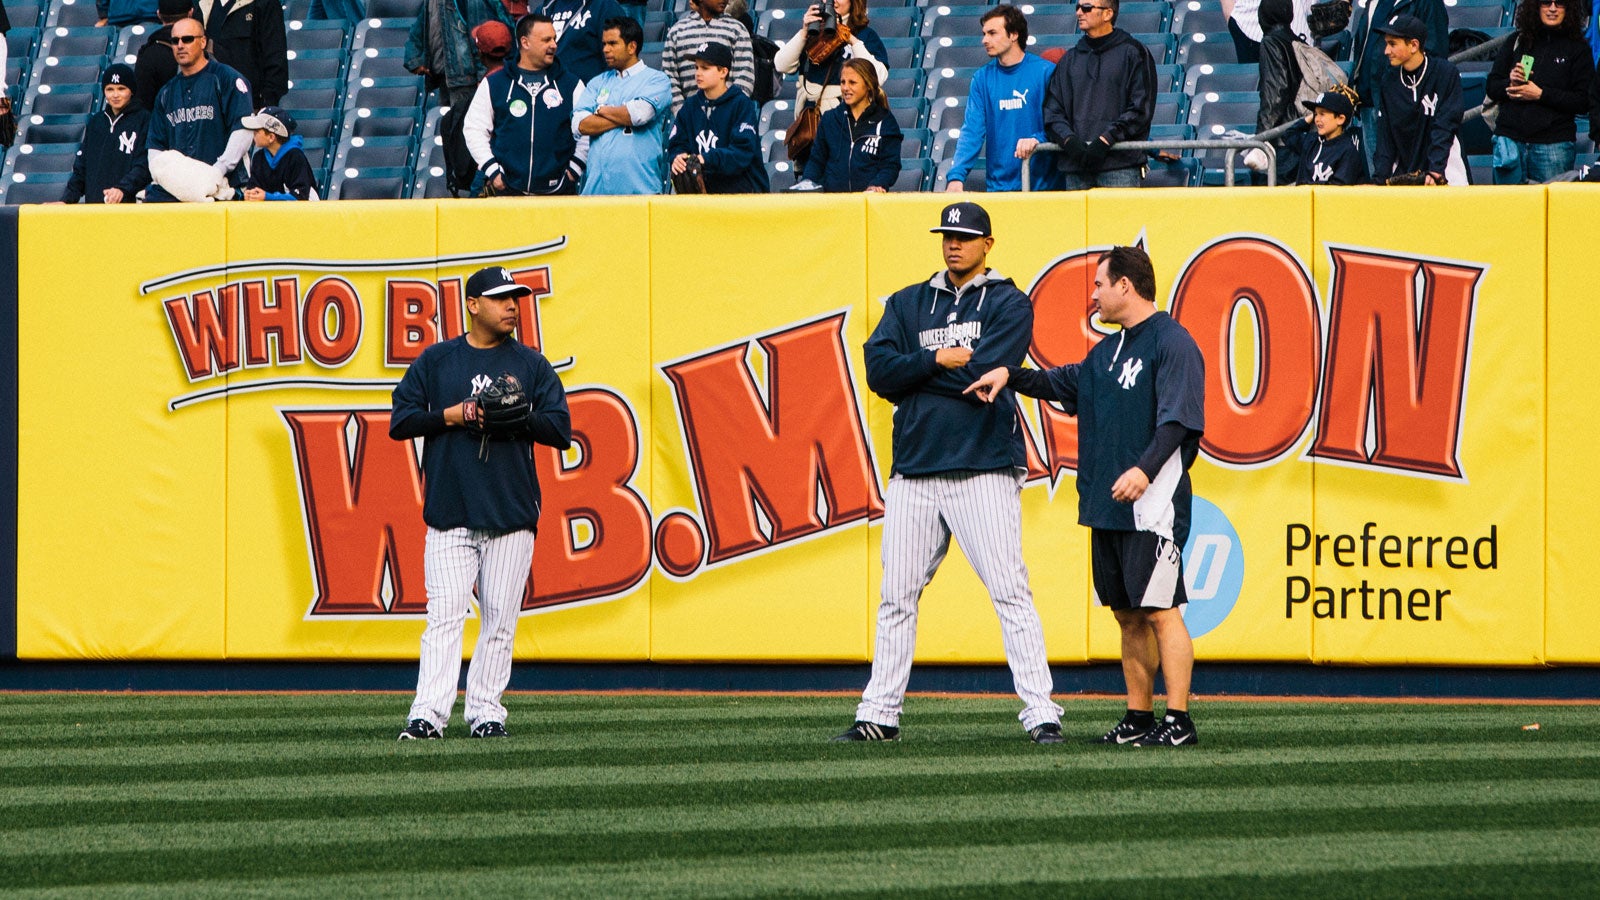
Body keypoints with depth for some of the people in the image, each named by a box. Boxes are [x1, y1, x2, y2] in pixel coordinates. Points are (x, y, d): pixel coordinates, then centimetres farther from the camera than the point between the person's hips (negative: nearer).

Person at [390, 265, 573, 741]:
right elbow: (400, 421, 5)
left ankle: (485, 710, 8)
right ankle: (429, 713, -15)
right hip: (449, 513, -1)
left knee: (500, 619, 1)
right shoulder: (435, 360, 9)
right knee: (444, 614, -10)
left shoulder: (531, 364, 10)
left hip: (511, 515, 1)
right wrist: (449, 416, -9)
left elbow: (560, 430, 3)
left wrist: (515, 418, -13)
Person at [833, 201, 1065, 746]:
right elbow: (879, 370, 3)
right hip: (914, 471, 4)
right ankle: (879, 715, 9)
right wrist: (939, 360, -8)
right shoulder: (908, 304, 17)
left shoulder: (1008, 304, 3)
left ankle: (1040, 714, -11)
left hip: (984, 470, -4)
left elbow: (983, 376, -11)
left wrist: (915, 374, -2)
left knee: (1010, 592, -10)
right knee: (897, 596, 4)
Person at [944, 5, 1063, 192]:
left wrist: (1037, 140, -27)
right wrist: (956, 175, -15)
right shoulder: (982, 78, 6)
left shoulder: (1045, 72, -4)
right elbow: (972, 131, -1)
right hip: (998, 185, 3)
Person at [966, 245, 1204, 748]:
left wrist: (1145, 468, -31)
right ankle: (1138, 719, 14)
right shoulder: (1109, 350, 21)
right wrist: (1011, 377, 20)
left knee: (1159, 610, -10)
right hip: (1106, 506, 9)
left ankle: (1178, 721, -11)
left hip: (1151, 504, -9)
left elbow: (1179, 420, -18)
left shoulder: (1172, 343, -9)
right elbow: (1066, 383, 34)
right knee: (1128, 614, 10)